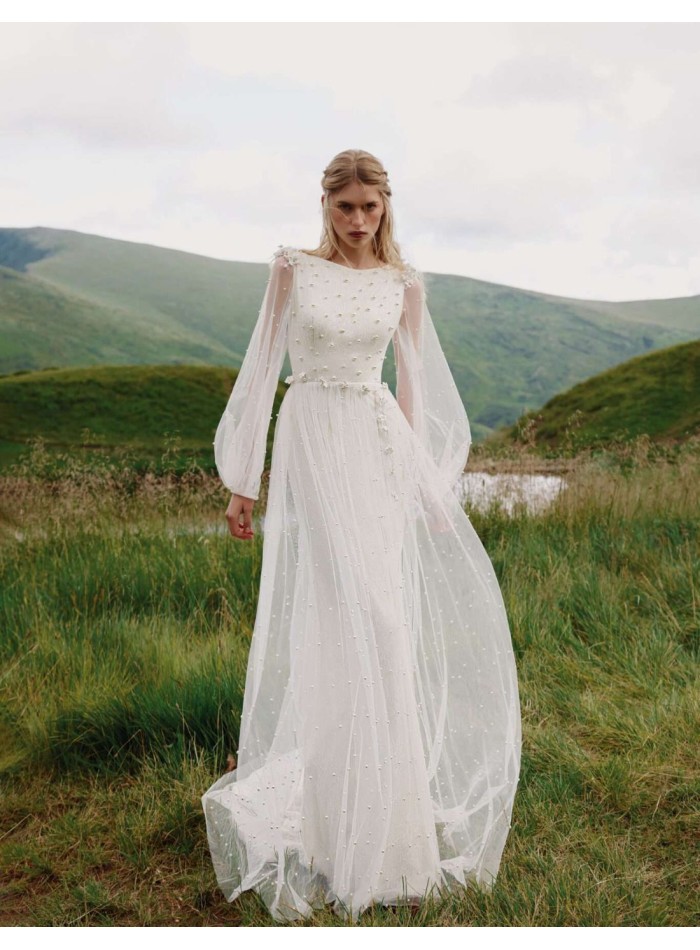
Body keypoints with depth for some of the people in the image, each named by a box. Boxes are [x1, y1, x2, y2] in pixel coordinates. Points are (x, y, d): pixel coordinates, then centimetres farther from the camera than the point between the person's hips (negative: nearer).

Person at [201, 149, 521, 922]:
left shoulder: (404, 284, 9)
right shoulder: (293, 268, 3)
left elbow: (414, 389, 12)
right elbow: (262, 366, 3)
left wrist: (428, 486, 8)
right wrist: (244, 481, 1)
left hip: (380, 450, 3)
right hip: (314, 444, -3)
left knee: (379, 619, 4)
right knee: (360, 619, -10)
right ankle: (374, 836, 1)